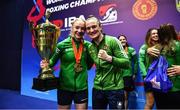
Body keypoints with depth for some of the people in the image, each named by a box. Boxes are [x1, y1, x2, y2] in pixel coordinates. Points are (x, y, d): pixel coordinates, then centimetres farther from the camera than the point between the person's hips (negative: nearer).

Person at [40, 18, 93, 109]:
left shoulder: (87, 45, -1)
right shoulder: (62, 45, -10)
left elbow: (88, 65, 8)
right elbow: (53, 60, -2)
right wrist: (47, 64, -23)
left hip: (82, 87, 2)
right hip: (65, 87, -2)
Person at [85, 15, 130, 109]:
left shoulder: (112, 41, -11)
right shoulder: (90, 47, 5)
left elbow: (127, 63, -14)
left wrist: (109, 58, -27)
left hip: (114, 88, -4)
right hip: (97, 88, 5)